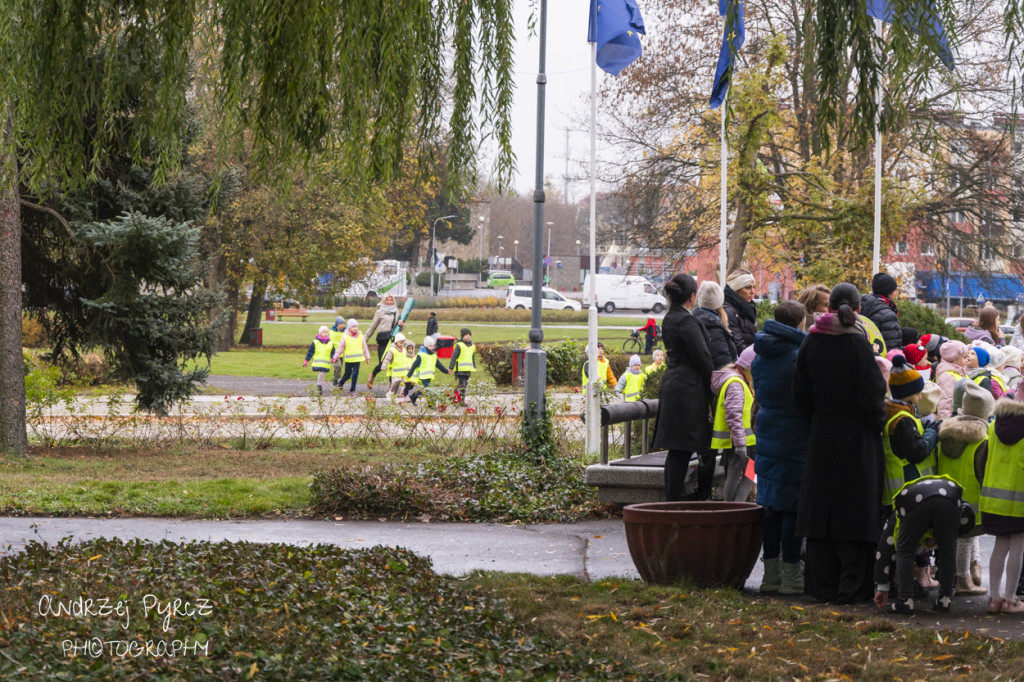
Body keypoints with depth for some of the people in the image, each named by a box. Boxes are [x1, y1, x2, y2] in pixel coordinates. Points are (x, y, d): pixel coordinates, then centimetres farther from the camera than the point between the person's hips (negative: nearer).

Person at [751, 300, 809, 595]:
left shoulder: (760, 358, 8)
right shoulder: (801, 357, -15)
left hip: (766, 440, 7)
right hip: (795, 443, -7)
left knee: (771, 507, 10)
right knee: (792, 507, -1)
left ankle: (771, 573, 14)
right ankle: (791, 575, 2)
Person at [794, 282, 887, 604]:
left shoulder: (812, 342, -1)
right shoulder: (858, 343, -14)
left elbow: (801, 393, 3)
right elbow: (871, 394, -14)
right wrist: (878, 426, 0)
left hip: (822, 433, 4)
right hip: (857, 436, -4)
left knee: (821, 509, 10)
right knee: (854, 510, 2)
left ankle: (822, 585, 13)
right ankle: (851, 587, 2)